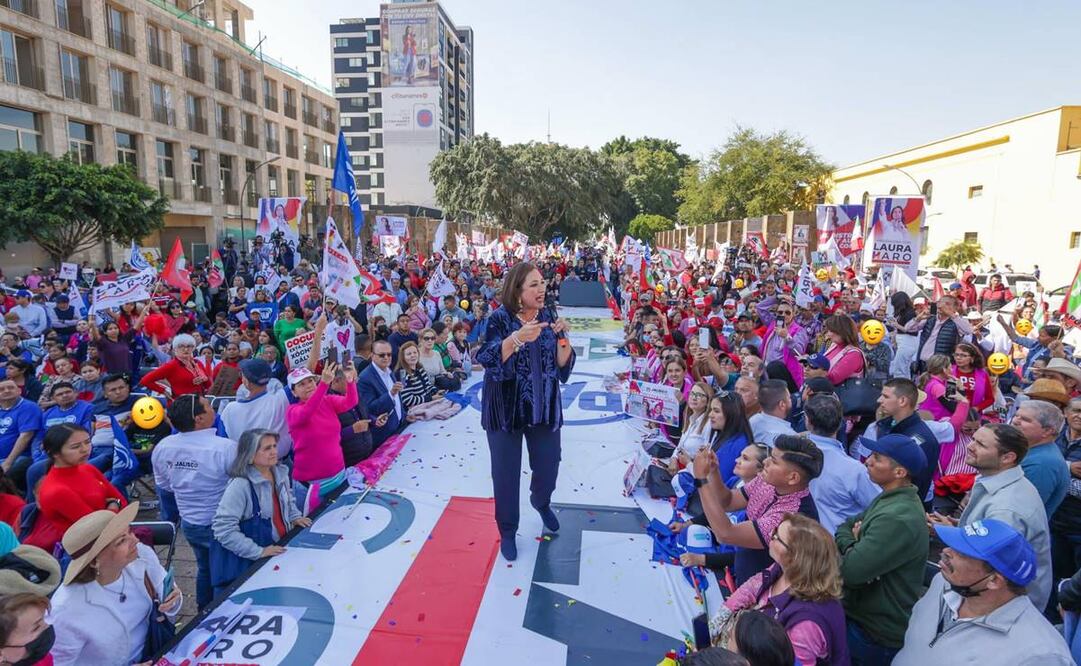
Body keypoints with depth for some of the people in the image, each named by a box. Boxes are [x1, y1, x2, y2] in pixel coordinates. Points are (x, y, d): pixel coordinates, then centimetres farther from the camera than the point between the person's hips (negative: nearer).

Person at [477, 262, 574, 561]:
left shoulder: (549, 317, 0)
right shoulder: (500, 319, -11)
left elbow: (562, 364, -1)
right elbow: (486, 360, -24)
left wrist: (563, 338, -20)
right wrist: (518, 338, -37)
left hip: (544, 407, 3)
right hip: (506, 409, -3)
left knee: (548, 464, 13)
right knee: (506, 472, 6)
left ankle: (541, 502, 48)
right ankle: (507, 531, 29)